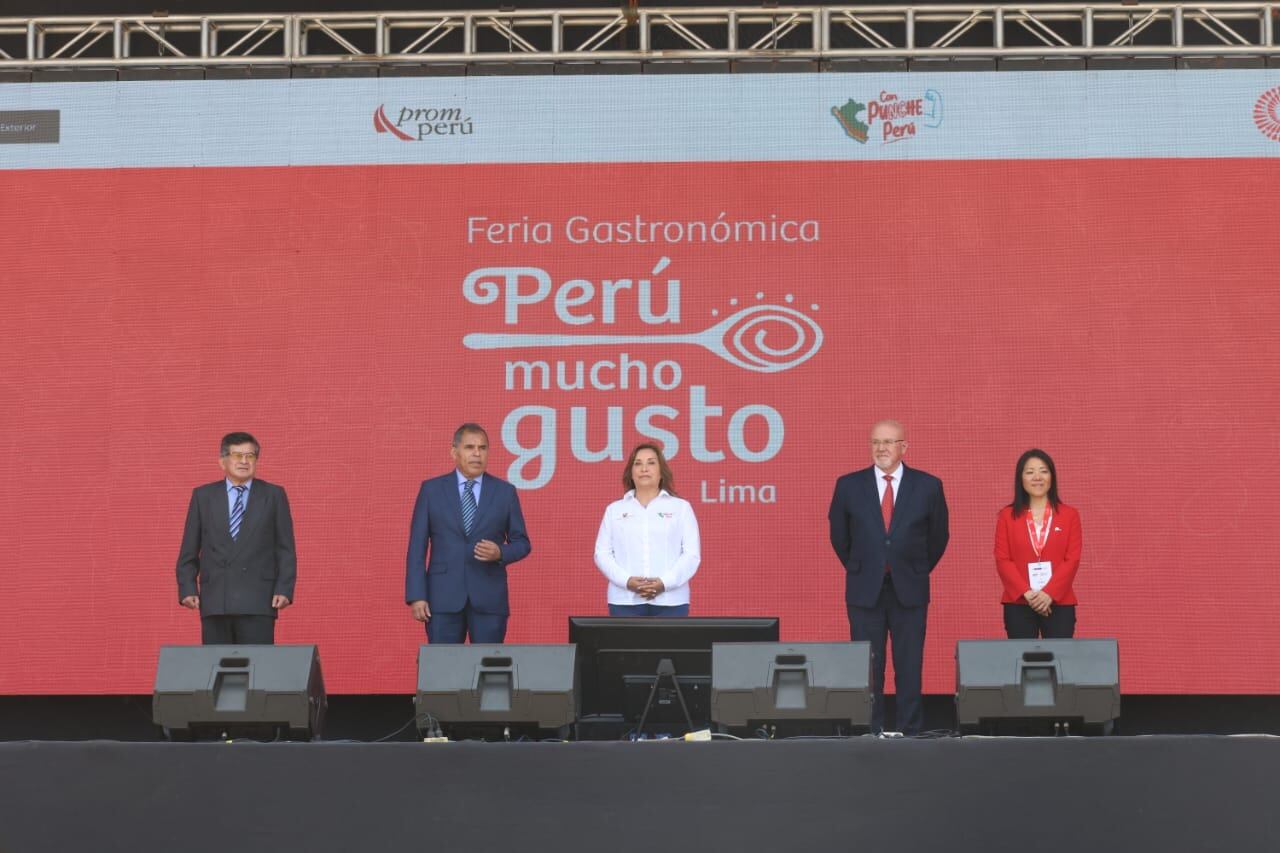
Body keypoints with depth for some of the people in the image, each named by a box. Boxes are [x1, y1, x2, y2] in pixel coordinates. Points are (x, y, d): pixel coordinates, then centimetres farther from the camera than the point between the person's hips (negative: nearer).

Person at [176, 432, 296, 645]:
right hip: (214, 601, 2)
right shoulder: (203, 496, 12)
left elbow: (285, 549, 6)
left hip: (257, 603, -1)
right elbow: (189, 551, 12)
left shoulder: (273, 495, 8)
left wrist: (284, 590, -5)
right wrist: (187, 589, 1)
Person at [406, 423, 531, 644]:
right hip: (443, 598, 0)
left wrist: (500, 553, -12)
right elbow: (417, 546, 3)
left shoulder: (505, 492, 6)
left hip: (489, 599, 1)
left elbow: (521, 543, 10)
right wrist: (416, 596, -5)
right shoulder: (431, 490, 5)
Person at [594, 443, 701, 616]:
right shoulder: (614, 509, 14)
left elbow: (692, 554, 3)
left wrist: (665, 583, -13)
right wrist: (627, 581, -9)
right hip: (625, 601, 1)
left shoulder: (681, 507, 10)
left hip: (670, 601, -1)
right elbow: (602, 553, 8)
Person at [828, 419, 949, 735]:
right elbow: (839, 535, 12)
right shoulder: (849, 485, 1)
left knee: (910, 668, 2)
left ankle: (911, 732, 7)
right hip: (865, 590, 0)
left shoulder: (928, 486, 0)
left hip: (909, 591, 0)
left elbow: (939, 537, 11)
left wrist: (917, 571, 12)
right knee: (867, 668, 2)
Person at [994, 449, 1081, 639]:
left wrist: (1049, 593, -12)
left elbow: (1072, 560, 1)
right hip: (1018, 604, 0)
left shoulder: (1069, 515, 8)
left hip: (1059, 604, 0)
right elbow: (1002, 560, 1)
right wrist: (1026, 593, -12)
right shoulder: (1007, 516, 8)